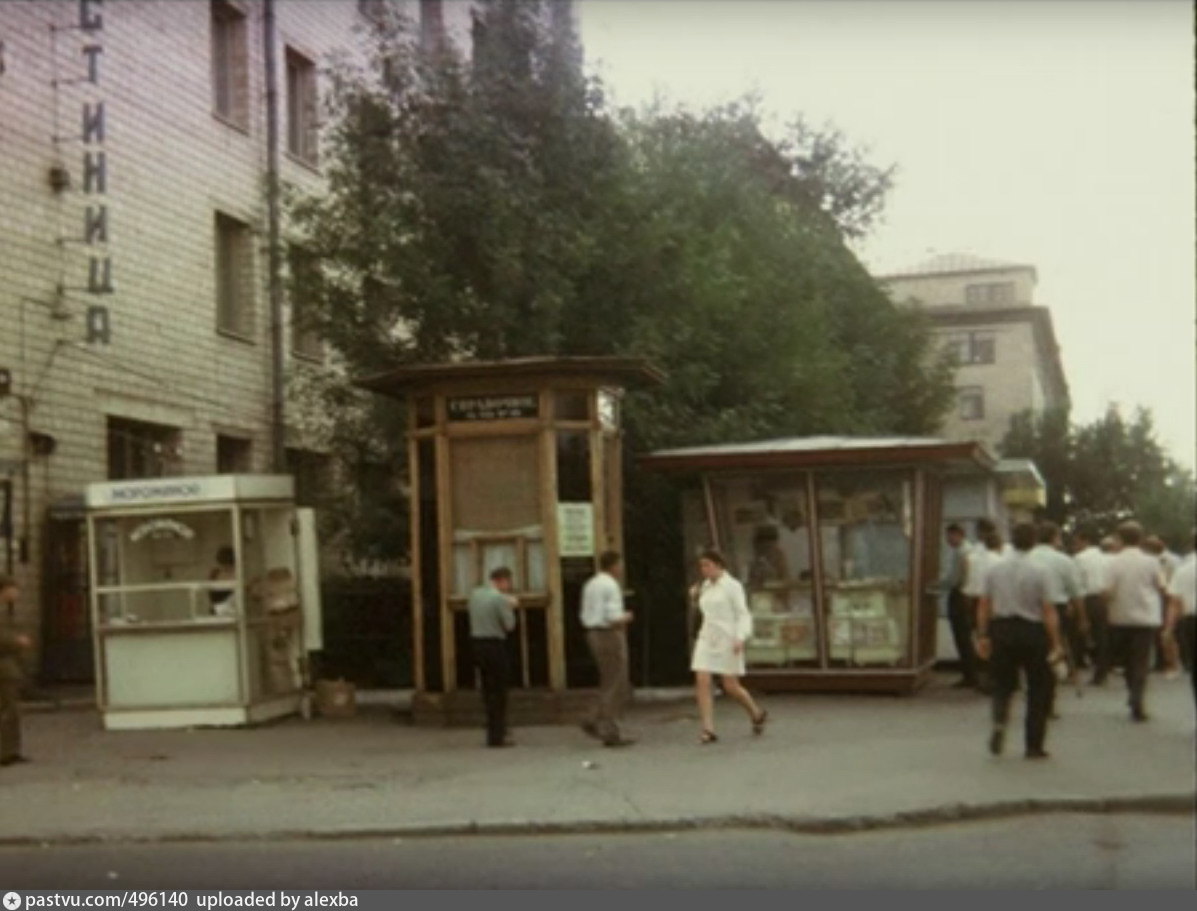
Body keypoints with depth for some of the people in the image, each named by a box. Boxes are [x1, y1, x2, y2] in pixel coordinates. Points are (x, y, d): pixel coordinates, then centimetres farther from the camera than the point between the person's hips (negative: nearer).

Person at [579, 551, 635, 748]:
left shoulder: (590, 584, 15)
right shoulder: (610, 585, -13)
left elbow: (585, 617, 17)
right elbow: (613, 617, -22)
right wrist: (626, 617, -1)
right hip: (610, 635, -9)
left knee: (622, 687, 15)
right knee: (614, 688, -4)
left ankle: (595, 722, 8)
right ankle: (610, 733, -2)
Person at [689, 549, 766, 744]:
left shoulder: (732, 585, -5)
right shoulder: (706, 586, 13)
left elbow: (743, 614, -9)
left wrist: (741, 638, -23)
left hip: (728, 640, -5)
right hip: (706, 639, 5)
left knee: (731, 686, -1)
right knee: (702, 683, -12)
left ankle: (757, 715, 25)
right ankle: (708, 730, -11)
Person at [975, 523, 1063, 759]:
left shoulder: (995, 569, 2)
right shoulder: (1038, 571, -9)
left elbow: (984, 605, 5)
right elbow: (1048, 610, -10)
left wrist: (982, 635, 14)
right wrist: (1055, 642, -5)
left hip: (1001, 629, 3)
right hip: (1031, 631, -3)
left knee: (1003, 682, 17)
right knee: (1039, 687, 10)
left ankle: (1000, 720, -12)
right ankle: (1033, 746, 12)